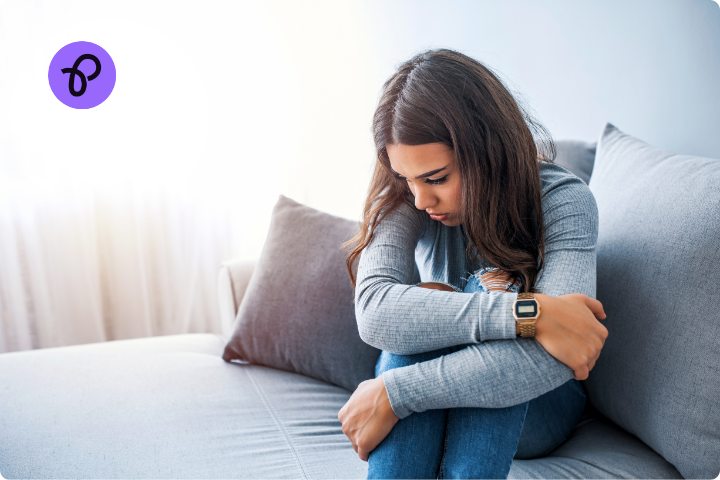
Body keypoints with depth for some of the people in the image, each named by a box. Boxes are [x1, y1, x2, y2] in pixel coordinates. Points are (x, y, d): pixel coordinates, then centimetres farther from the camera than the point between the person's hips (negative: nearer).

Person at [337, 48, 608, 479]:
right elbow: (374, 314, -34)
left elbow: (550, 360, -37)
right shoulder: (404, 198, -14)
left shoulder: (564, 201, -21)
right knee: (424, 301, -31)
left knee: (496, 287, -31)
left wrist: (393, 393, -39)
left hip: (532, 408, -1)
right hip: (429, 411, 2)